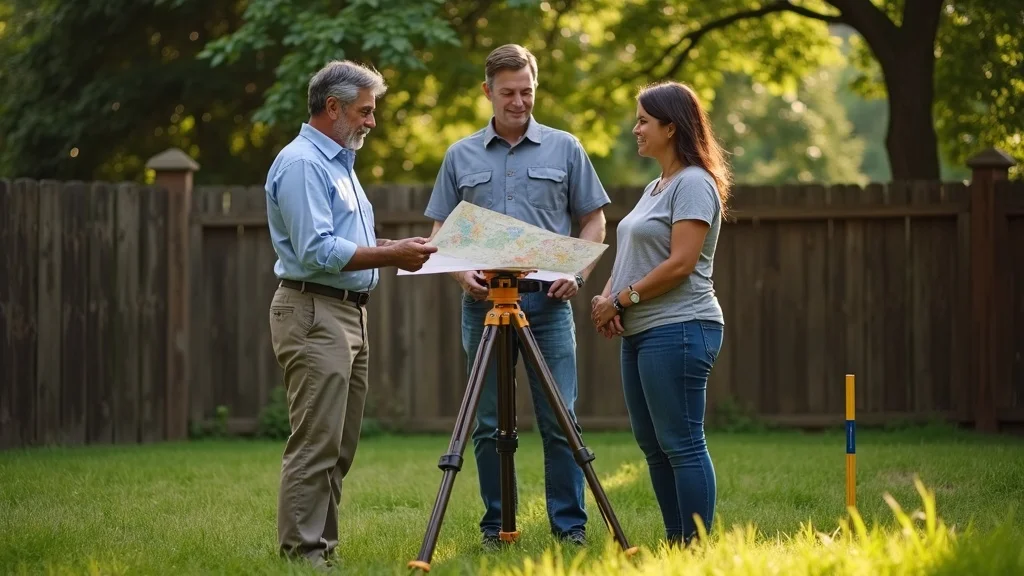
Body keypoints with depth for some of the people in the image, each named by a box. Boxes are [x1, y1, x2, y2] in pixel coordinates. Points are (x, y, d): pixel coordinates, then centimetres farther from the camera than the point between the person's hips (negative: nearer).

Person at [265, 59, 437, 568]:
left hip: (348, 313, 10)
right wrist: (390, 256, -17)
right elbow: (318, 251, -20)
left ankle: (323, 547, 13)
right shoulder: (301, 164, -13)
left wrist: (394, 250, 10)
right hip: (313, 313, -10)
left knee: (339, 449, 10)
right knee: (315, 445, -11)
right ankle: (300, 553, -10)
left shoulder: (339, 162, 20)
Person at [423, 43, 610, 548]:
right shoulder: (461, 156, 10)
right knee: (489, 425, 4)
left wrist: (576, 272, -7)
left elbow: (593, 221, 9)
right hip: (483, 301, 1)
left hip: (547, 301, -1)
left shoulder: (564, 148, 7)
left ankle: (570, 526, 2)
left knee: (560, 421, -4)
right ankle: (495, 527, 11)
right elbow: (440, 230, 12)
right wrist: (461, 272, -7)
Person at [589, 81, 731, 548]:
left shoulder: (693, 184, -10)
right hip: (640, 332, 10)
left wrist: (621, 300, -13)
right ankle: (675, 542, 16)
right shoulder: (654, 188, 20)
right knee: (652, 443, 10)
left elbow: (680, 264, -17)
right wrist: (606, 298, 2)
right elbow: (632, 257, 21)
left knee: (681, 444, -10)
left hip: (677, 329, -10)